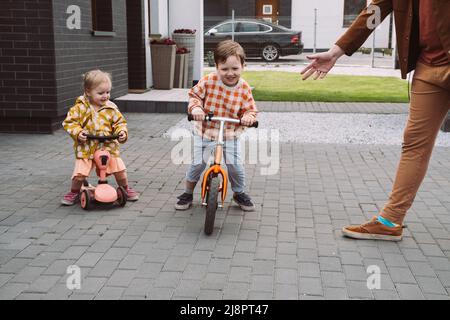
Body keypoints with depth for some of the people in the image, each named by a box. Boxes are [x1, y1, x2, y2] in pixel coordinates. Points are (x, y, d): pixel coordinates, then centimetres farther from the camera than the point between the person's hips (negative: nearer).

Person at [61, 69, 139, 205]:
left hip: (108, 147, 2)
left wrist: (122, 132, -11)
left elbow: (119, 122, 9)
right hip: (86, 149, -1)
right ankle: (74, 193, 18)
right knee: (79, 174, -12)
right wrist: (77, 132, -18)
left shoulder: (111, 108, 1)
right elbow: (69, 122, -2)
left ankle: (125, 189, 23)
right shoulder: (80, 108, -5)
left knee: (120, 169, -5)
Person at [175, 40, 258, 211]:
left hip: (230, 134, 1)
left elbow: (251, 109, -3)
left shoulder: (244, 88, -10)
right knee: (197, 163, 1)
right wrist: (195, 108, -23)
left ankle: (239, 193, 26)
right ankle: (188, 193, 26)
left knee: (235, 165, -3)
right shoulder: (208, 81, -14)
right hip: (205, 131, 0)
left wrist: (248, 117, -25)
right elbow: (194, 95, -3)